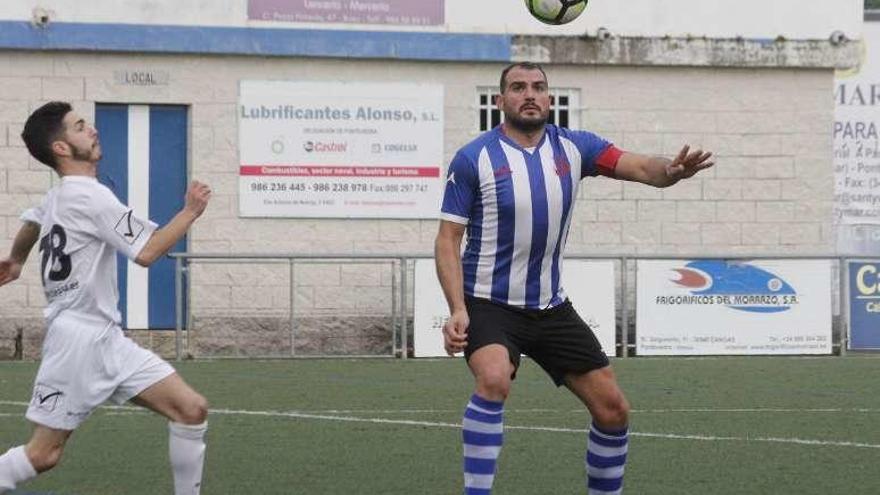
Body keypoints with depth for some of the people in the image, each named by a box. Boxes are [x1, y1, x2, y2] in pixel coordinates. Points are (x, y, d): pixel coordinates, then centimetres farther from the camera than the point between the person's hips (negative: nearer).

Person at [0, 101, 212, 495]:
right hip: (78, 340, -9)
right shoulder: (90, 196, -13)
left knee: (192, 409, -3)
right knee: (43, 454, -6)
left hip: (108, 340, 9)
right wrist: (191, 212, -8)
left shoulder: (56, 198, 17)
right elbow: (147, 252, -19)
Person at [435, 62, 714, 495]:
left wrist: (671, 170, -35)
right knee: (494, 379, -35)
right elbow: (448, 239, -7)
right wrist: (457, 310, -20)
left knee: (613, 409, 3)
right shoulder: (473, 158, -8)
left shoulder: (574, 147, 2)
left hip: (551, 308, 5)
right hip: (489, 304, -5)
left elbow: (640, 167, -10)